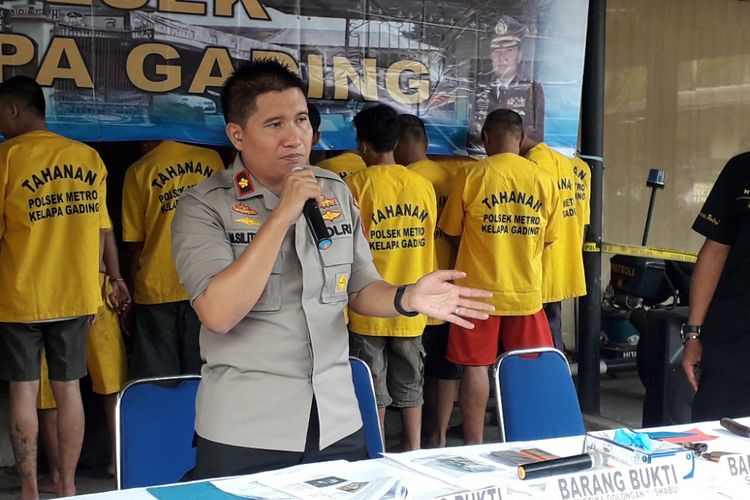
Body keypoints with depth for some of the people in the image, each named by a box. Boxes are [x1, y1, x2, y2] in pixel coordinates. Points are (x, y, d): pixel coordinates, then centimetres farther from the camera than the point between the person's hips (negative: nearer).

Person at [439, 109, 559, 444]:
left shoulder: (470, 177, -8)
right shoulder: (543, 180, -1)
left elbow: (450, 230, 2)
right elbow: (548, 237, 7)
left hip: (479, 289, -2)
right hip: (526, 289, 2)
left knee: (476, 366, 6)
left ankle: (474, 446, 11)